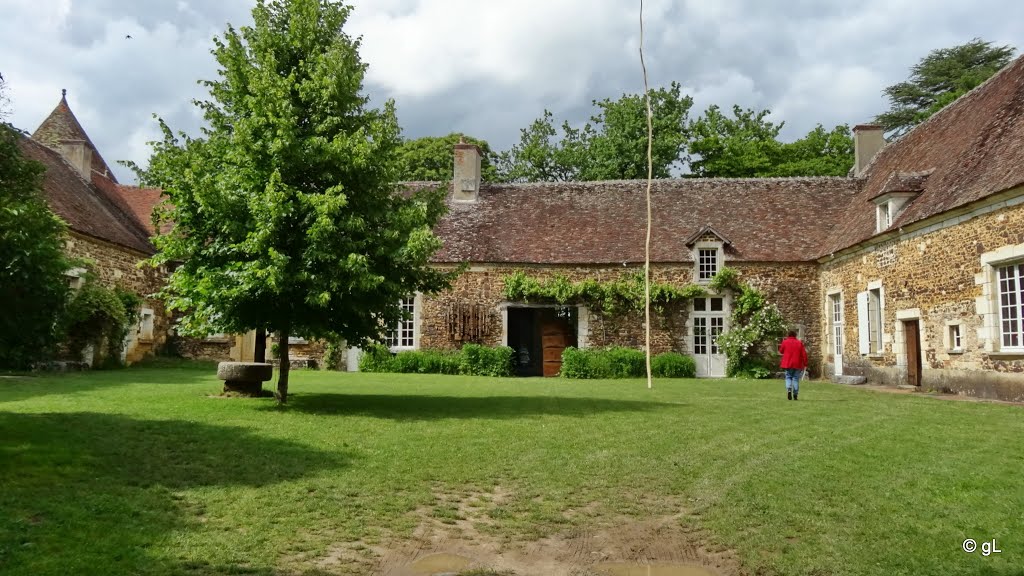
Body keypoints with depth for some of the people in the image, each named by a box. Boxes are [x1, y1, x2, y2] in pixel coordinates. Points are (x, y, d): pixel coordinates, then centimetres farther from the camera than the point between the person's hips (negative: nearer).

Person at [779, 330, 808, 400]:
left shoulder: (785, 342, -1)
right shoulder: (799, 343, 0)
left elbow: (781, 351, 12)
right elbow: (804, 354, -1)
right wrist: (805, 364, 5)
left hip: (787, 364, 0)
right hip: (797, 364, 0)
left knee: (788, 377, 9)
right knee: (796, 378, 7)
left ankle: (789, 389, -16)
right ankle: (795, 394, 4)